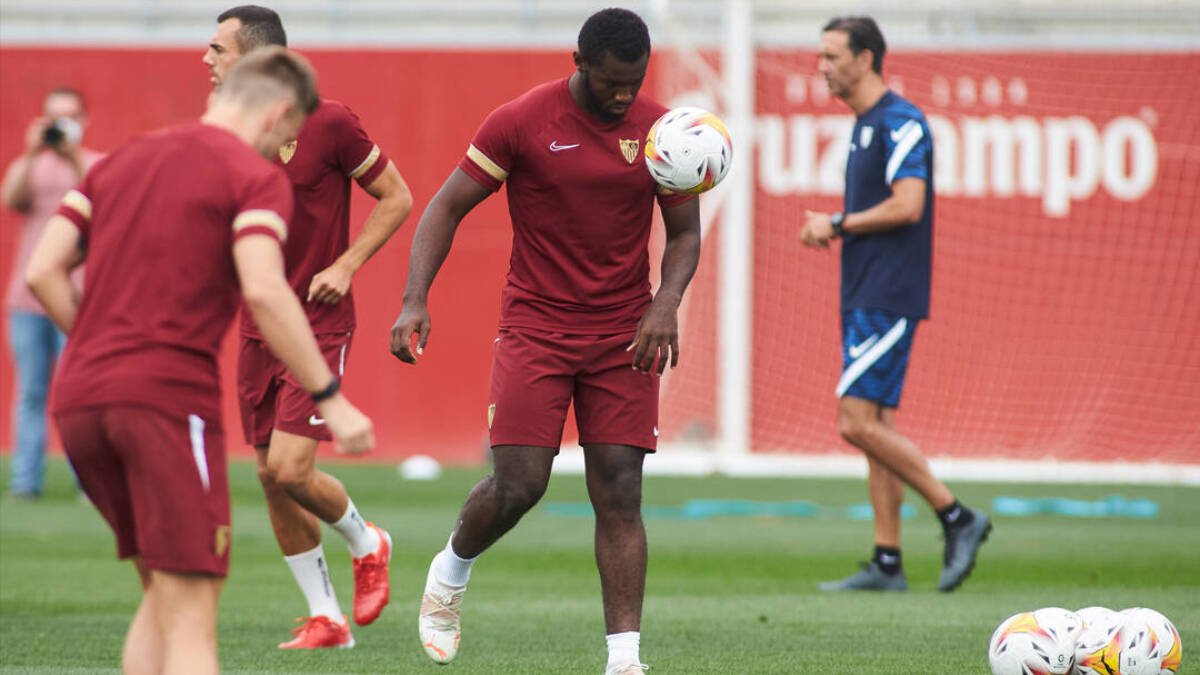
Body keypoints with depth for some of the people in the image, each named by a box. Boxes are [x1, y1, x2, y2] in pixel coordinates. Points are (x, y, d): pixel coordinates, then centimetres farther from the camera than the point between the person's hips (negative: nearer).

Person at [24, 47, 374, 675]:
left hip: (78, 400, 7)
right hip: (170, 399, -7)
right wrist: (329, 397, -12)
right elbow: (263, 291, -16)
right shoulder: (255, 176, 0)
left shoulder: (120, 160, 19)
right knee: (190, 621, -5)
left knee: (162, 594, 20)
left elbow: (42, 273, 12)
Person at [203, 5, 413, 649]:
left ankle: (366, 543, 16)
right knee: (270, 476, 6)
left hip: (318, 324, -6)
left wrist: (344, 267, -13)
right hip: (257, 325, 6)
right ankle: (325, 618, 17)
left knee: (290, 468, -15)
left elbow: (396, 197, -4)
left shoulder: (328, 123, -12)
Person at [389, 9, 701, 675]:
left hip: (623, 335, 2)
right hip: (535, 325, -2)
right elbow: (446, 207, -4)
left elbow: (685, 231, 9)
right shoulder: (520, 122, -8)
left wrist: (665, 303, -10)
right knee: (518, 485, -10)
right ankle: (452, 570, 23)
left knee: (619, 493, -5)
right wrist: (415, 301, -15)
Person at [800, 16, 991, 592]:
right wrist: (828, 228, 8)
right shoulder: (864, 126, 18)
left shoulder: (899, 122, -13)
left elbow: (906, 205, -22)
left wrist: (837, 224, -12)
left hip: (888, 298, -10)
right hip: (864, 297, 10)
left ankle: (957, 517, -6)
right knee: (875, 425, 8)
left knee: (858, 422, -14)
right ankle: (887, 563, 9)